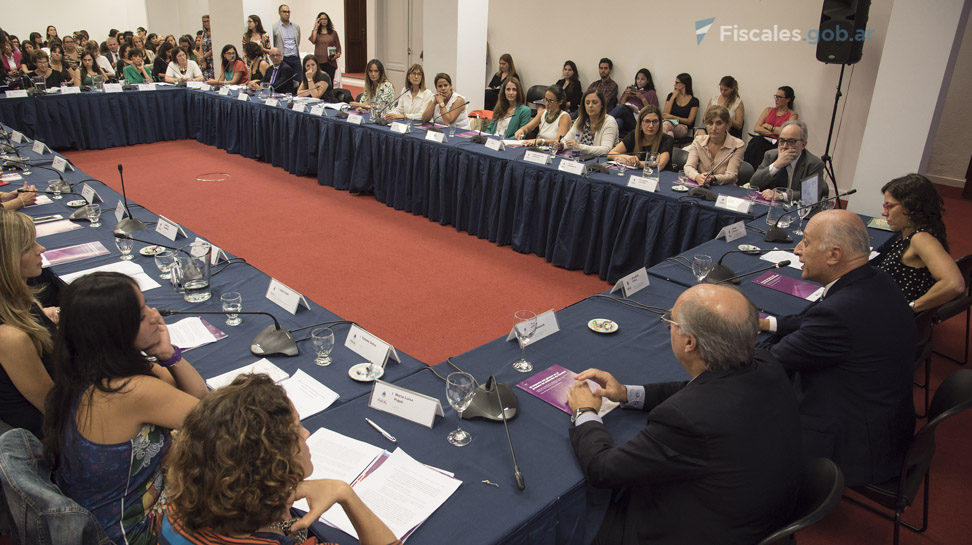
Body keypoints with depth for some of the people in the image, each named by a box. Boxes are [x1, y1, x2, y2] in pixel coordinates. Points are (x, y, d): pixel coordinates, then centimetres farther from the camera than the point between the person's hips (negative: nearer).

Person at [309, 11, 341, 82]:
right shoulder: (315, 32, 10)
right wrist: (316, 27, -4)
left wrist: (337, 54, -10)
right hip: (318, 61, 0)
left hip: (330, 61, 0)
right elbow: (313, 41, -11)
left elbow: (338, 47, 12)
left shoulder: (333, 33, 10)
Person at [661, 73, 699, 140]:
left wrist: (672, 117, -9)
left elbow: (689, 121, 1)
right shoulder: (671, 96, 16)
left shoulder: (694, 101, 6)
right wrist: (673, 97, 2)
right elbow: (666, 114, 5)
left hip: (683, 128, -3)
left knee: (666, 124, -39)